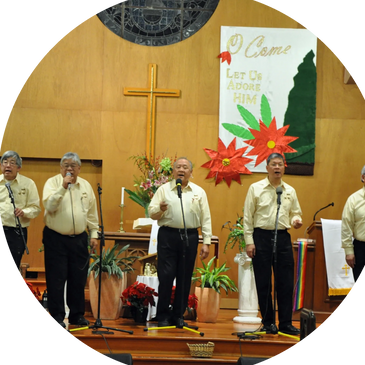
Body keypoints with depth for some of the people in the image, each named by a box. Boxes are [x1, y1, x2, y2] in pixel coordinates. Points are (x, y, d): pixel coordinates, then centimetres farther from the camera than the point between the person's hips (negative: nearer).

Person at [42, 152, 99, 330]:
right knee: (56, 279, -2)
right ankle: (57, 317, 6)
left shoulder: (86, 186, 10)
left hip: (79, 239, 4)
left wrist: (94, 234, 8)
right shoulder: (53, 182, -3)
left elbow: (92, 213, 13)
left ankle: (77, 314, 18)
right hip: (56, 238, -4)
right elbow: (49, 205, -19)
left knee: (78, 279, 8)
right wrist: (63, 187, -24)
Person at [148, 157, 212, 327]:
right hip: (168, 236, -2)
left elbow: (205, 219, 7)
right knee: (165, 276, -3)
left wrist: (206, 242, 1)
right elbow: (151, 213, 2)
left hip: (190, 237, 2)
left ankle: (178, 316, 16)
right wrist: (160, 209, -20)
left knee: (184, 278, 6)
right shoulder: (164, 189, 6)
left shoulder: (199, 192, 9)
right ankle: (163, 316, 7)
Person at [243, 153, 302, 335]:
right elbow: (248, 216, 0)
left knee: (286, 282, 0)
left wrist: (296, 221, -6)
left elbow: (295, 212, 19)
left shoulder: (290, 191, 11)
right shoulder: (256, 188, 1)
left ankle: (285, 323, 8)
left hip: (283, 238, 3)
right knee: (263, 283, 2)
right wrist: (249, 241, -6)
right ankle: (268, 323, 12)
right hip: (262, 237, -3)